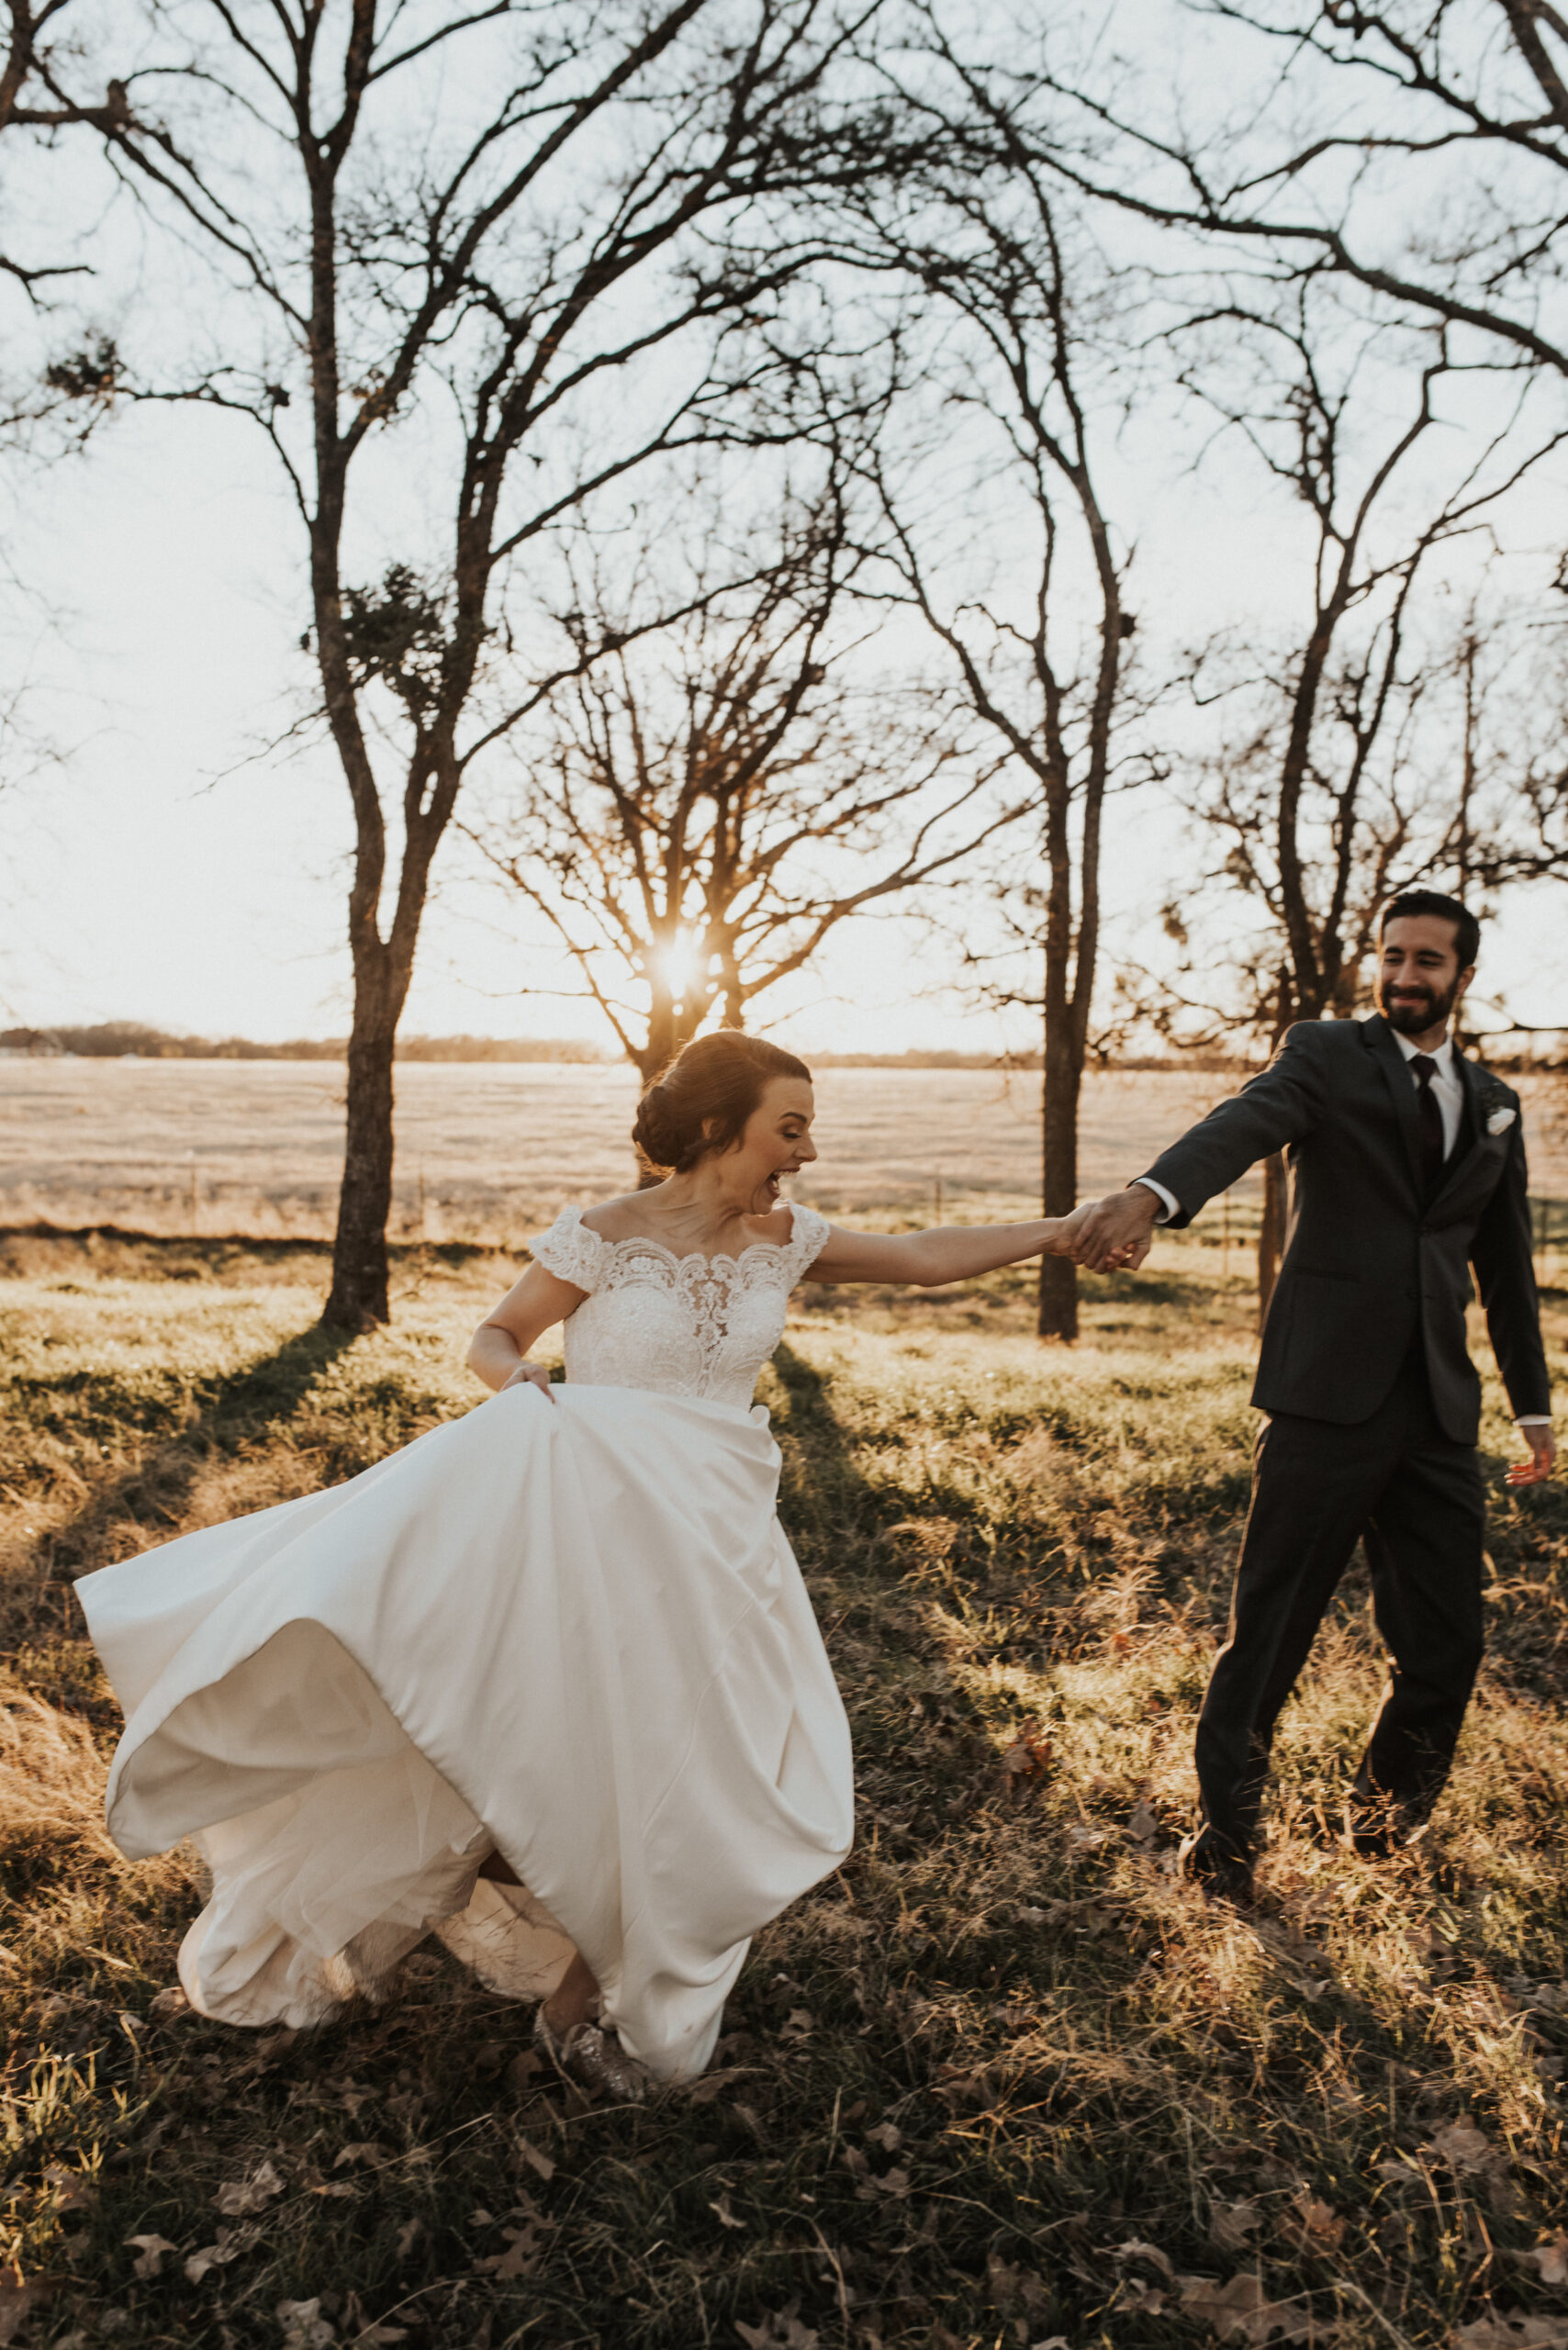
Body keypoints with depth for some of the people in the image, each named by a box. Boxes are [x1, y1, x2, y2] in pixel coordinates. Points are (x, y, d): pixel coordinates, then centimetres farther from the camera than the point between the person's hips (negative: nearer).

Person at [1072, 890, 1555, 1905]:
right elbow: (1246, 1122, -22)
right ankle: (1226, 1830, 20)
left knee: (1445, 1646, 9)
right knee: (1269, 1632, 0)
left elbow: (1507, 1266, 23)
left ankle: (1385, 1812, 35)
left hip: (1440, 1412, 5)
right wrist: (1153, 1194, -42)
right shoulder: (1329, 1053, 0)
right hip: (1329, 1399, -4)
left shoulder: (1494, 1104, 16)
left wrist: (1536, 1404, 24)